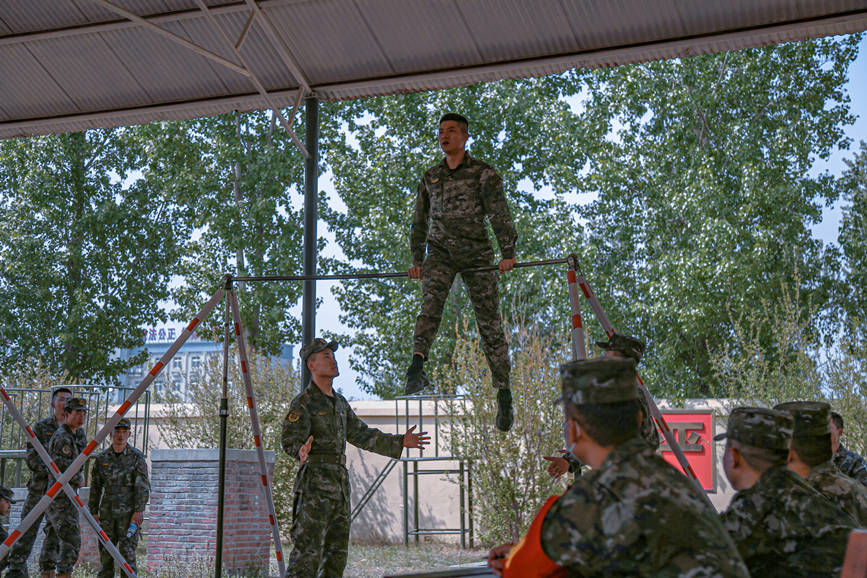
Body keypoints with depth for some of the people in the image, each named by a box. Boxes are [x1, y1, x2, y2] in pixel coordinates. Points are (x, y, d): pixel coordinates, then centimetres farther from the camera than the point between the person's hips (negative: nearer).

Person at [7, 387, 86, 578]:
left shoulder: (77, 431, 12)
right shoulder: (40, 427, 6)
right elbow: (32, 457, -2)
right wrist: (49, 472, -18)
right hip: (40, 484, -2)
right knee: (28, 526, -5)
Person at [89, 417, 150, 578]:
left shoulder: (137, 457, -4)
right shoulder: (101, 458, 6)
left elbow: (143, 487, -8)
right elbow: (95, 487, 11)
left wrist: (139, 511, -15)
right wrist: (94, 512, 6)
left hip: (129, 513, -3)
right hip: (108, 513, 4)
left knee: (127, 552, -8)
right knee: (105, 551, 6)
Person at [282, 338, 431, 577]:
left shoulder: (340, 402, 18)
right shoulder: (303, 403, -7)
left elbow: (361, 436, 24)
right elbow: (290, 440, -17)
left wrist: (400, 442, 21)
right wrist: (301, 452, -41)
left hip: (340, 485, 8)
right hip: (315, 485, -8)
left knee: (337, 552, 10)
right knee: (308, 551, -11)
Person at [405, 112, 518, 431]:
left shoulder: (483, 174, 3)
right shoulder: (430, 177, 17)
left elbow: (500, 214, -7)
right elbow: (420, 221, 25)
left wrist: (508, 253, -17)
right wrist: (417, 259, 21)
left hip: (476, 252, -2)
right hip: (440, 252, 2)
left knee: (489, 321, -1)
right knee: (431, 302, -26)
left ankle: (503, 392, 8)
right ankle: (417, 364, -46)